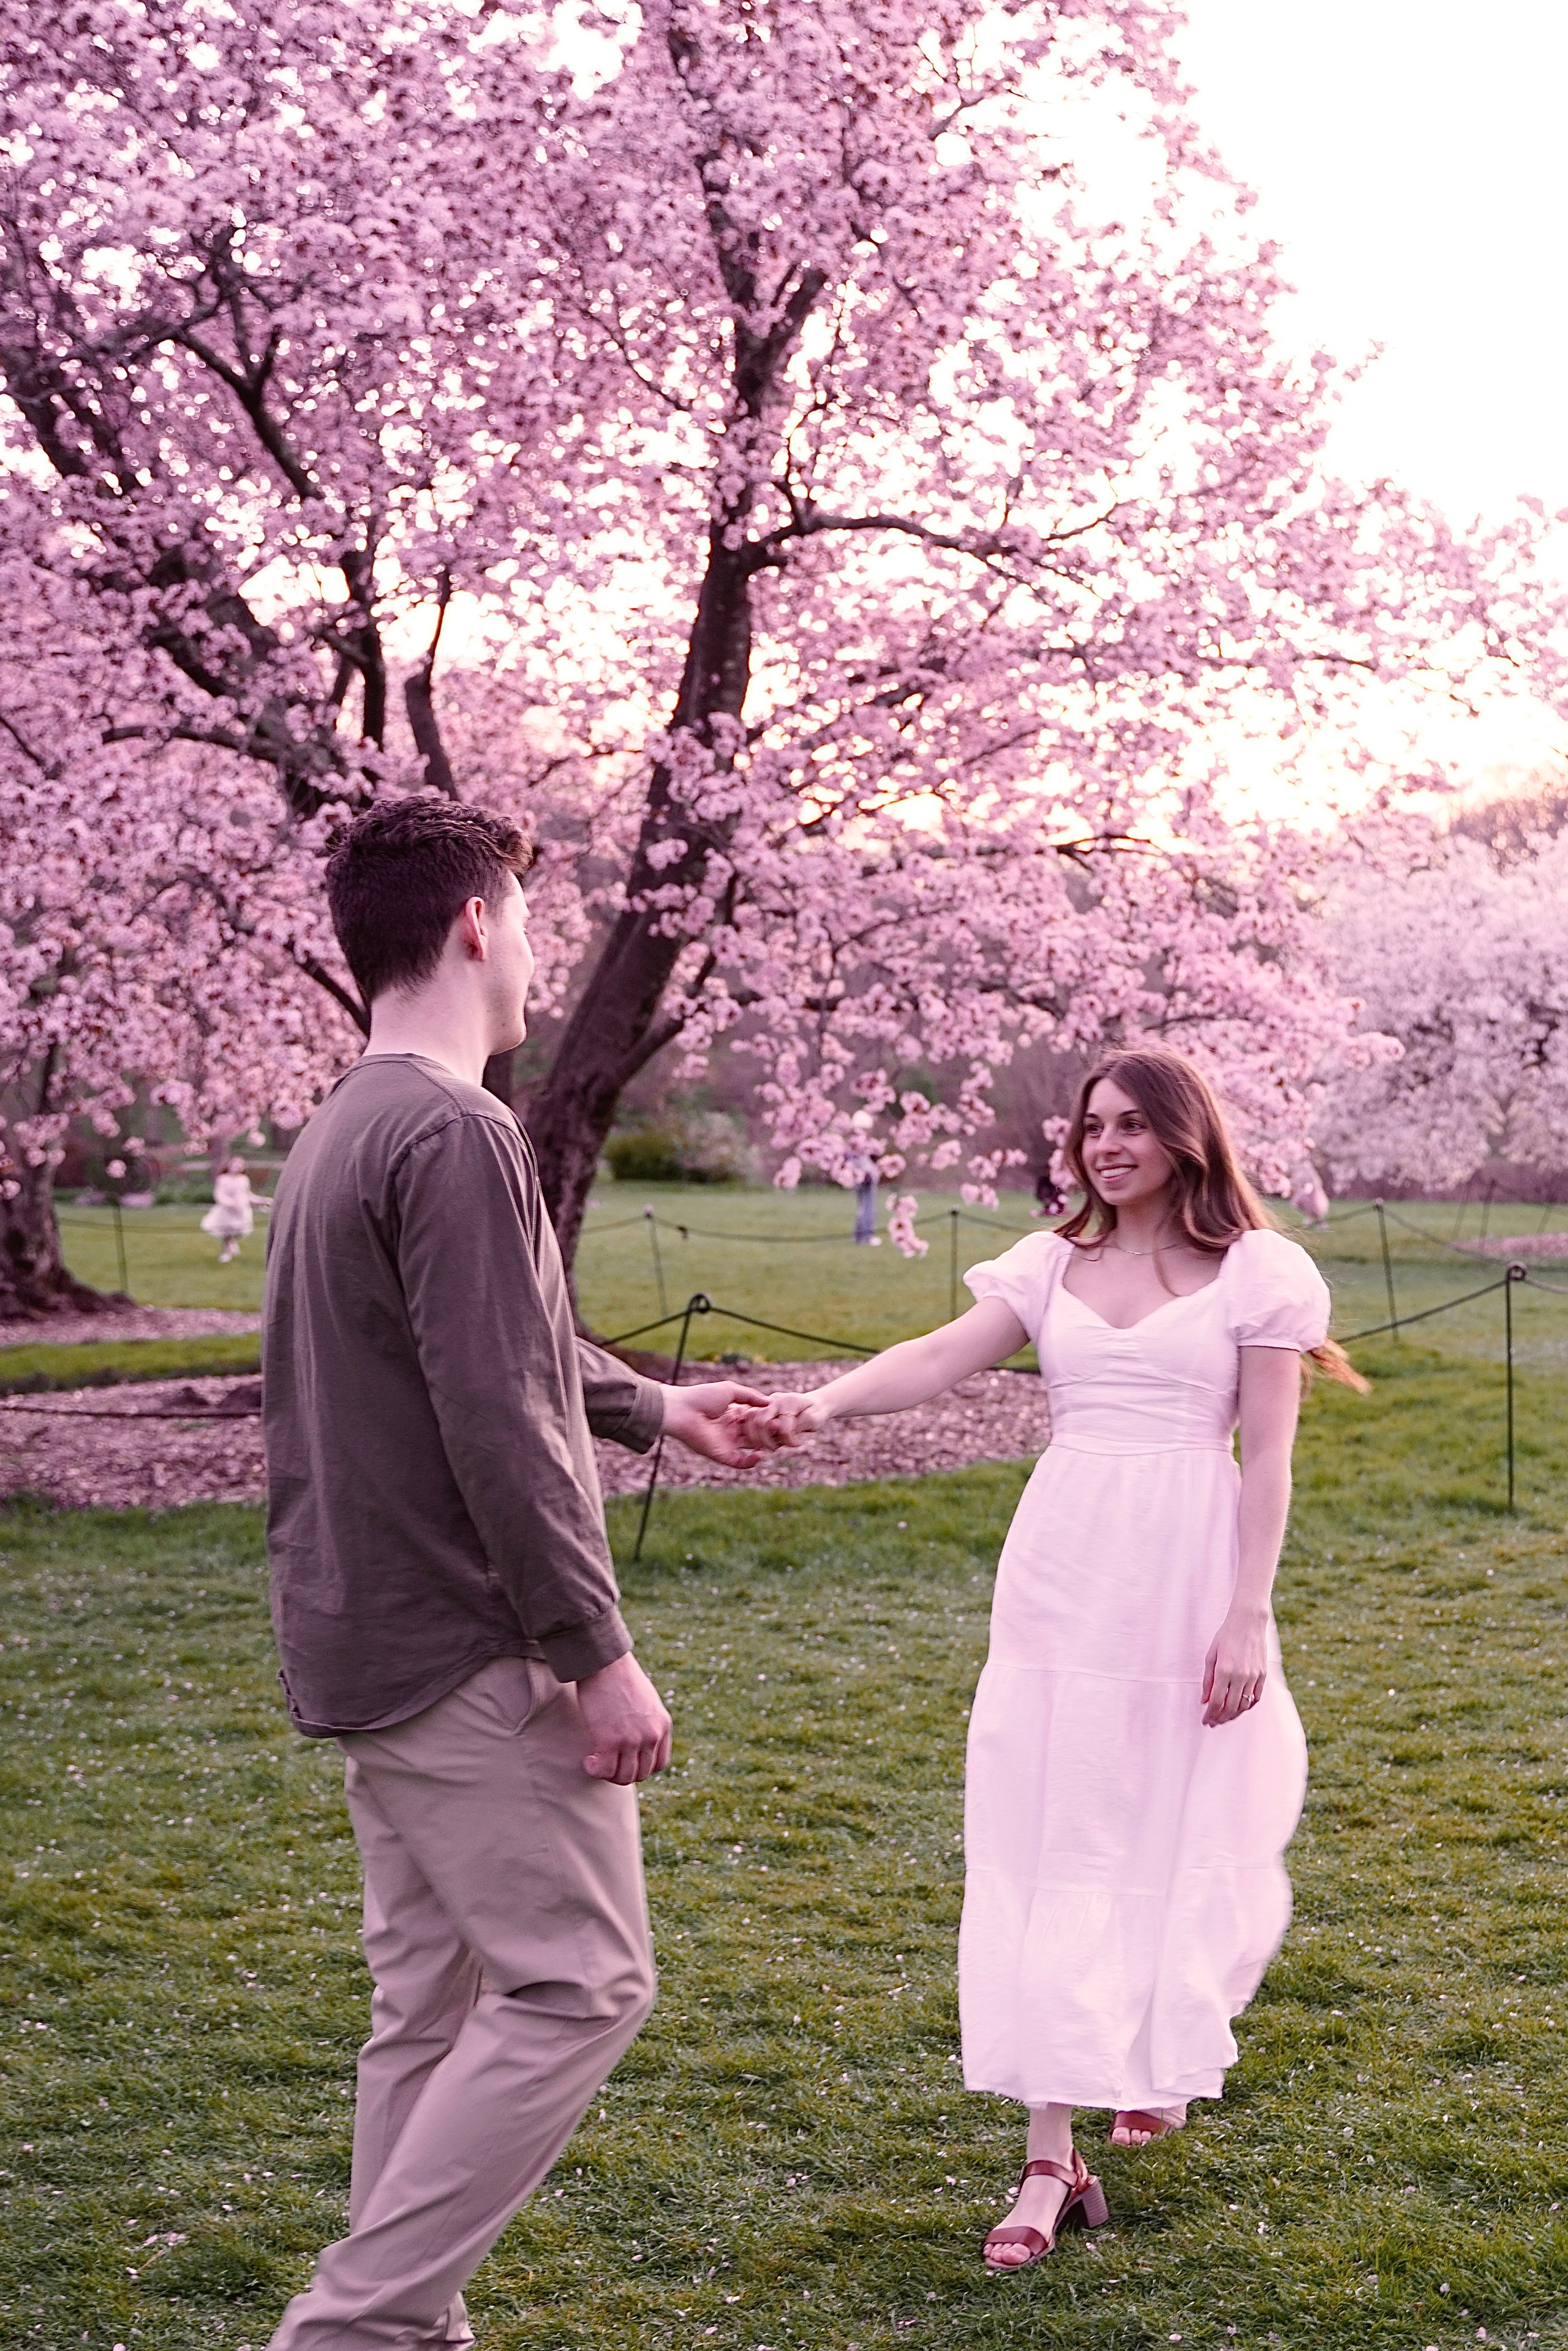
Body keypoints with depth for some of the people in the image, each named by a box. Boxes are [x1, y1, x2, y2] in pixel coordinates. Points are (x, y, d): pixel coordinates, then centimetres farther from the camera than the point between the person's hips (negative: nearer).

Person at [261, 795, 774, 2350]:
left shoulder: (338, 1135, 13)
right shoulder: (456, 1138, -18)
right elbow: (498, 1432, -22)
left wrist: (658, 1407, 38)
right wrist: (597, 1654, -17)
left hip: (361, 1644, 10)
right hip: (467, 1653, -10)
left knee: (434, 2001, 14)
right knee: (576, 1986, -3)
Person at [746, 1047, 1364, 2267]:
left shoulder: (1255, 1270, 1)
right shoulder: (1053, 1264, 9)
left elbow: (1267, 1455, -3)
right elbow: (938, 1356, -5)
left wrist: (1248, 1614, -9)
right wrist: (825, 1399, -23)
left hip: (1191, 1579, -2)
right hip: (1064, 1580, 3)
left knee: (1178, 1840, 8)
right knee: (1047, 1857, -1)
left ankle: (1165, 2052, 39)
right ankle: (1052, 2158, 2)